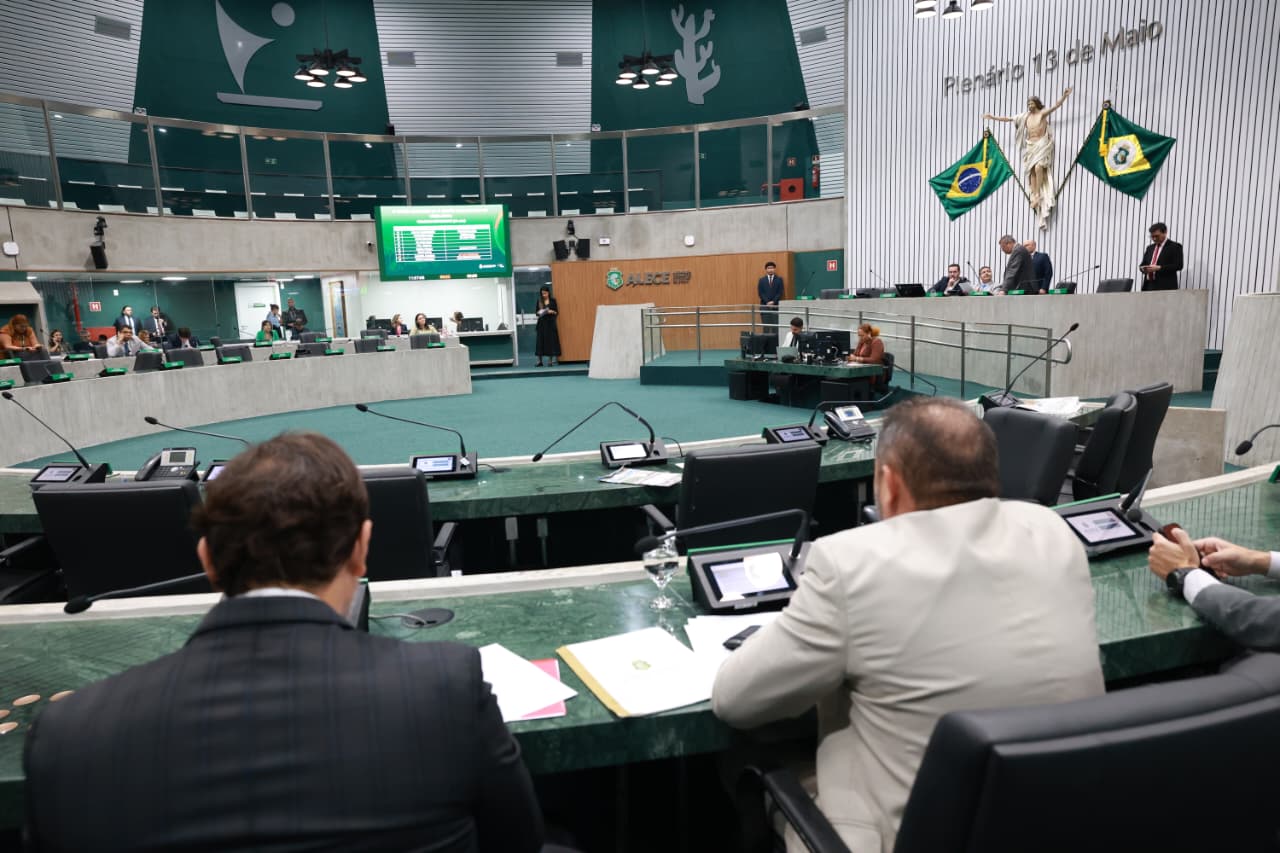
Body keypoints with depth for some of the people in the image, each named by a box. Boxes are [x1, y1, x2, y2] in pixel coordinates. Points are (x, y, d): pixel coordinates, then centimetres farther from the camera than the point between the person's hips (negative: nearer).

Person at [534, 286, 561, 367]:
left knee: (552, 341, -3)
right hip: (542, 323, 2)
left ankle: (553, 360, 2)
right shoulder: (539, 301, 7)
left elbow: (557, 312, 2)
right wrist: (539, 313, -12)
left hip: (550, 322, -2)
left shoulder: (553, 301, 2)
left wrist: (552, 312, -17)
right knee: (540, 341, -2)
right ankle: (539, 361, 0)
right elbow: (537, 313, 9)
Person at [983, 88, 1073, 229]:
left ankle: (1038, 195, -18)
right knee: (1032, 171, -5)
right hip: (1030, 146, 5)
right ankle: (1035, 196, -7)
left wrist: (1064, 95, -28)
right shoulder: (1025, 116, 14)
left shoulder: (1043, 113, 2)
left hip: (1042, 144, -5)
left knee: (1038, 167, -23)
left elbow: (1056, 105, -11)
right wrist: (993, 117, 19)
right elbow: (1008, 118, 19)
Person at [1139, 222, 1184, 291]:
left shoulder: (1175, 247, 2)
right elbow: (1143, 263, 24)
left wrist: (1159, 268, -18)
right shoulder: (1150, 248, 21)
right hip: (1149, 286, 5)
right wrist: (1144, 268, -1)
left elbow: (1178, 265, -8)